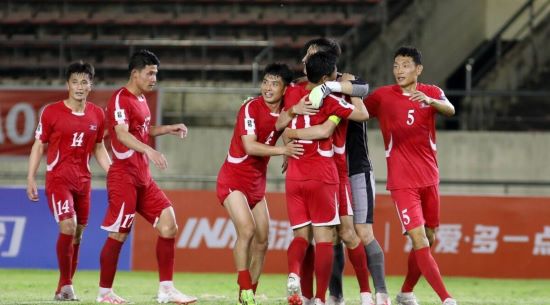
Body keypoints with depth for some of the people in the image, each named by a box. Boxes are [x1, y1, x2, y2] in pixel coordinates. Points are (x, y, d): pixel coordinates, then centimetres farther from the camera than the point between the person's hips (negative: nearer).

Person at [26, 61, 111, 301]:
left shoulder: (97, 115, 6)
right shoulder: (52, 112, -6)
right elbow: (39, 146, -1)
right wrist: (31, 178, -6)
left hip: (83, 181, 5)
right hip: (57, 179, -5)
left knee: (77, 235, 6)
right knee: (68, 227, -20)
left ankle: (63, 289, 16)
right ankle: (66, 284, -10)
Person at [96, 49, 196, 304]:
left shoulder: (140, 99, 17)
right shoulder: (121, 99, -13)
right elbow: (122, 134, -30)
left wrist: (170, 129, 18)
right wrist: (148, 150, -44)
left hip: (143, 178, 9)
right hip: (124, 176, -9)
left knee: (168, 224, 0)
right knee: (118, 234, -5)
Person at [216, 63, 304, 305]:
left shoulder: (285, 109, 0)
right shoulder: (251, 108, -18)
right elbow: (250, 146, -26)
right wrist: (282, 150, -34)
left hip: (257, 183, 7)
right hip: (233, 179, -7)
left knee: (262, 241, 5)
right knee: (247, 230, -21)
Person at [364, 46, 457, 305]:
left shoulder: (431, 93, 2)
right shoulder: (383, 96, -1)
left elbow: (450, 110, -18)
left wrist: (430, 100, -39)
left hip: (429, 178, 3)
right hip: (402, 181, -3)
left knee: (429, 239, 12)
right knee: (419, 240, -15)